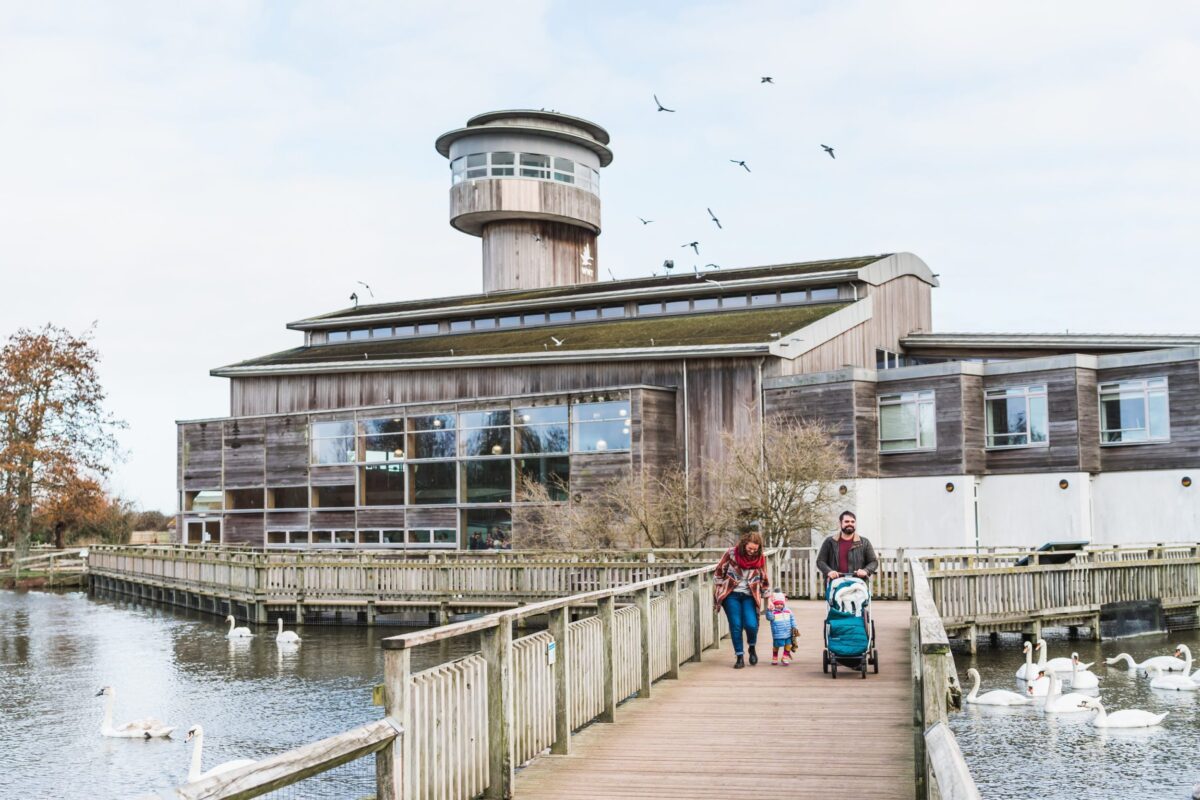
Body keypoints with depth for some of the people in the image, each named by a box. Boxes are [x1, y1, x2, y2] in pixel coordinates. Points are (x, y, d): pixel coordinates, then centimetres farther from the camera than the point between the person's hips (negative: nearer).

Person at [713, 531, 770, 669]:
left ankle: (752, 648, 15)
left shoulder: (760, 558, 0)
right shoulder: (731, 553, -7)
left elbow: (764, 580, 12)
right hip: (731, 595, -1)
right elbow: (719, 572, 1)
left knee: (751, 625, -15)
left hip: (749, 596, 1)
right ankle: (740, 657, 6)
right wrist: (718, 592, 2)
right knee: (736, 625, -8)